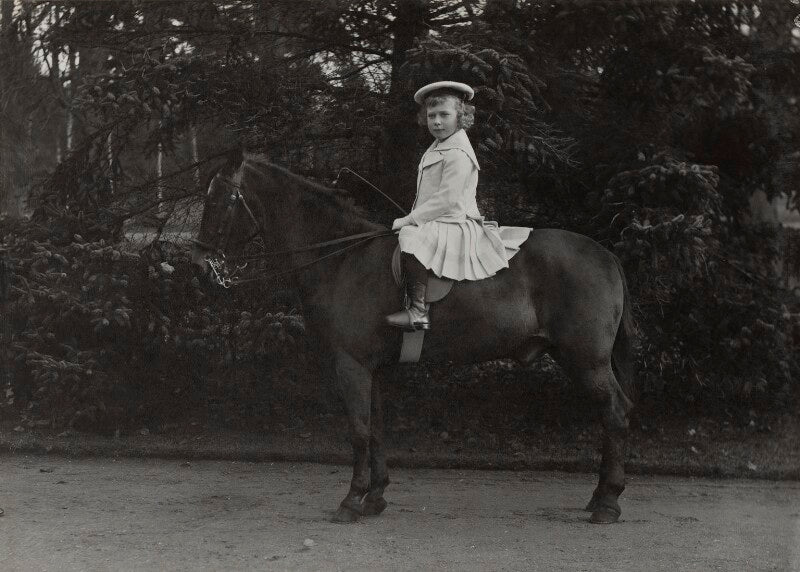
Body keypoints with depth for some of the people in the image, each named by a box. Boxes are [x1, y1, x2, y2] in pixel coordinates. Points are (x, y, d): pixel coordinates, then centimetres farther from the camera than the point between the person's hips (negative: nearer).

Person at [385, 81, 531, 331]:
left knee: (410, 236, -33)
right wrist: (410, 219, 13)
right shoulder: (437, 147, 17)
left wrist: (408, 220, -18)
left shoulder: (457, 153, -15)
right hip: (436, 224, 11)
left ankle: (418, 312, -35)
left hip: (455, 225, -11)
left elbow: (447, 199, -22)